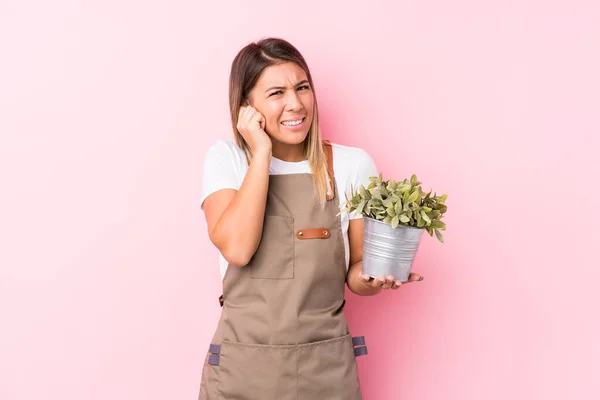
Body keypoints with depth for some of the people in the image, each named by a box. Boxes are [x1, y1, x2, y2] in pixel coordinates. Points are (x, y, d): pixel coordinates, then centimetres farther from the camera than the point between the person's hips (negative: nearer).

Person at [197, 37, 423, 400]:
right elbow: (236, 248, -19)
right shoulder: (225, 160, -3)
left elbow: (354, 274, 3)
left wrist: (375, 277, -19)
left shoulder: (353, 165, -3)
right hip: (243, 363, 0)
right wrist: (261, 153, -16)